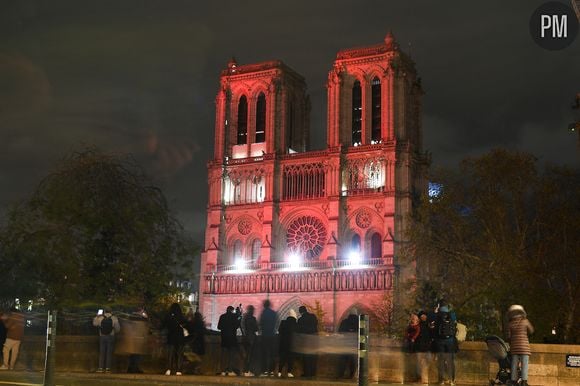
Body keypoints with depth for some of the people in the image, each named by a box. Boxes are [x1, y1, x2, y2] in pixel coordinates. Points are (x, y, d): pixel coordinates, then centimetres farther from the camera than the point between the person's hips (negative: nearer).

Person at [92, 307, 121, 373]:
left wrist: (97, 316, 24)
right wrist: (114, 332, 13)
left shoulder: (100, 318, -6)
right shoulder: (114, 318, -9)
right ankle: (107, 368, 0)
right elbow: (118, 328, -8)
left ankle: (101, 368, 4)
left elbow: (94, 323, 12)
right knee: (109, 353, 3)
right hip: (111, 337, -1)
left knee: (102, 352, 7)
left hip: (102, 337, 1)